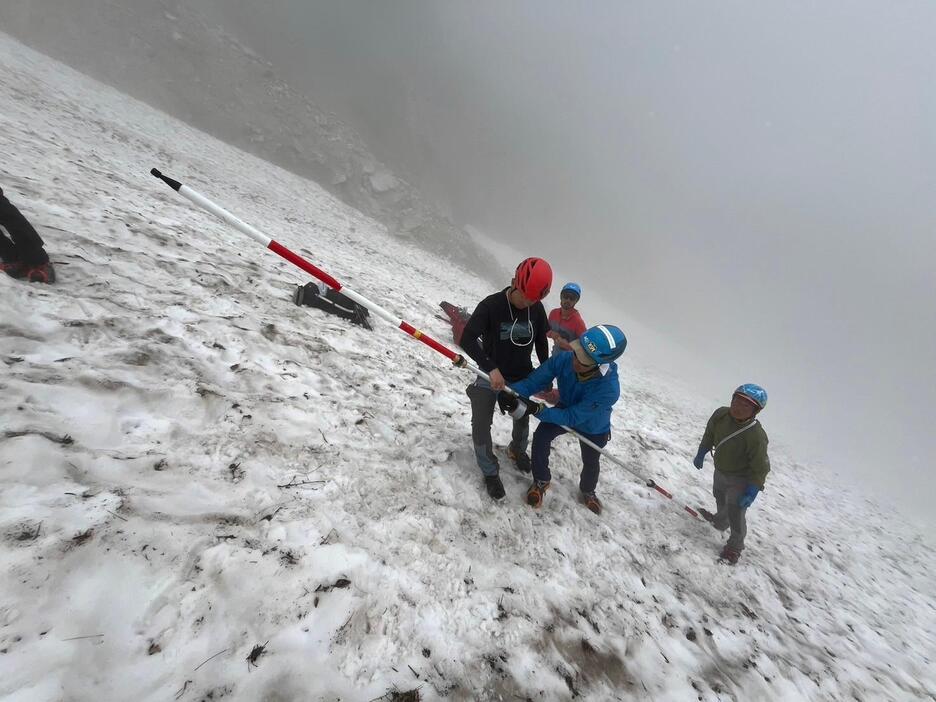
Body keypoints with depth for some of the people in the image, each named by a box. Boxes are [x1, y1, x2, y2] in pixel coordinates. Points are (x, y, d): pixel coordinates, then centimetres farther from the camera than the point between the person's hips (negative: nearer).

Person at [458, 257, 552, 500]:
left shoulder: (537, 308, -10)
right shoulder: (490, 305, -24)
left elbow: (541, 343, 4)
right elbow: (467, 339, -29)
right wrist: (491, 369, -38)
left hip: (522, 377, 4)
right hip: (491, 376, -4)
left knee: (522, 419, 23)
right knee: (481, 426, -6)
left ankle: (517, 450, 54)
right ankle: (490, 472, 19)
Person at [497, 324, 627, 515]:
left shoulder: (609, 388, -45)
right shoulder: (565, 359, -37)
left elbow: (572, 417, -40)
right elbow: (535, 380, -29)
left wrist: (537, 409, -50)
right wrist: (512, 393, -48)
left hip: (593, 428, -2)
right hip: (566, 409, 2)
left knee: (591, 462, 19)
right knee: (541, 436, -15)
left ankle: (587, 491, 54)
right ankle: (541, 481, 14)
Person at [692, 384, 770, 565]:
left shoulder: (756, 436, -35)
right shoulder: (720, 414, -19)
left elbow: (760, 468, -24)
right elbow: (709, 435, 2)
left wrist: (752, 492, -22)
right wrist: (701, 454, 11)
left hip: (740, 479, -6)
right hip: (720, 471, 7)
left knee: (735, 513, 4)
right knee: (719, 497, 30)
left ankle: (735, 545, 30)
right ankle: (720, 521, 59)